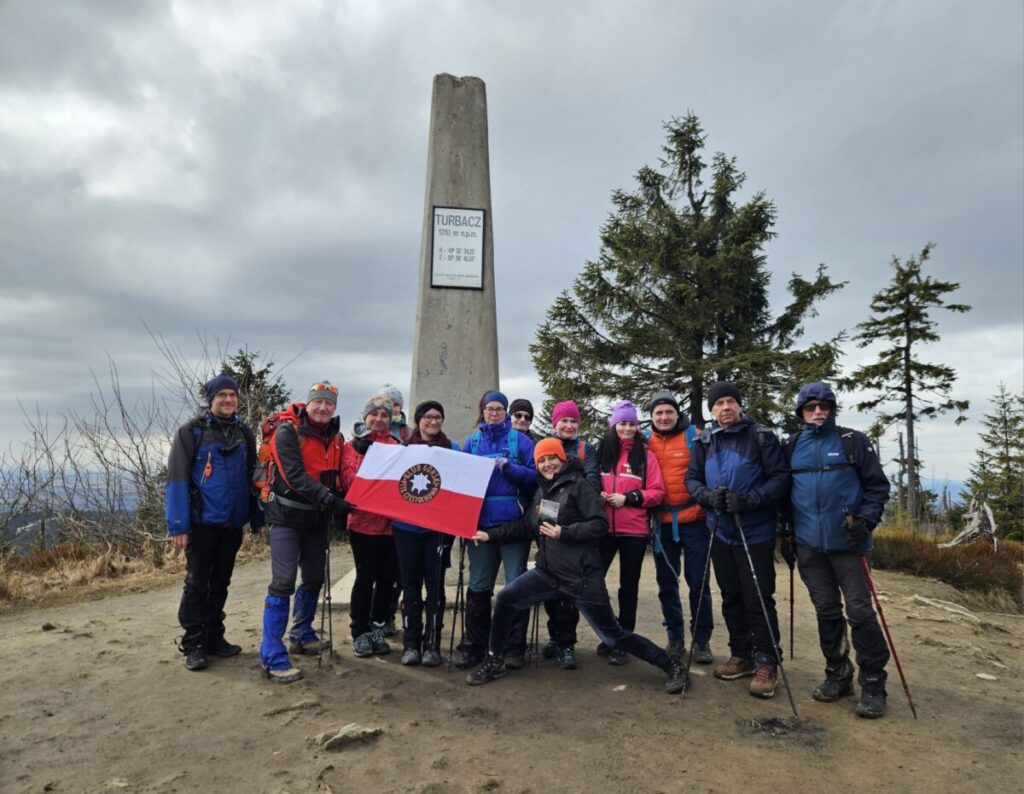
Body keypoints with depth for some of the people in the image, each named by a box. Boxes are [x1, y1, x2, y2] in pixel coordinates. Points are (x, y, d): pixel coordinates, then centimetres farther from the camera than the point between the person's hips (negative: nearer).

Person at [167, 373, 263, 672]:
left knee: (220, 583, 14)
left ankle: (214, 637, 26)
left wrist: (256, 518, 6)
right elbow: (177, 479, -10)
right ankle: (193, 644, 14)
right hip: (202, 522, -4)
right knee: (197, 583, 3)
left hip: (232, 523, 4)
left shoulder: (244, 433, 7)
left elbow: (251, 477, 10)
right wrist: (179, 524, -15)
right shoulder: (191, 431, -6)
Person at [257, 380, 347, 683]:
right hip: (286, 517, -7)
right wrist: (330, 500, -30)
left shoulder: (335, 437, 5)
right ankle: (272, 657, -1)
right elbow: (295, 476, -23)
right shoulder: (288, 432, -14)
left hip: (316, 519, 7)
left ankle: (301, 635, 36)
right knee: (283, 583, -9)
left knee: (314, 578, 15)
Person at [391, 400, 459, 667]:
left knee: (435, 584, 3)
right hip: (406, 525, 1)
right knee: (410, 584, 6)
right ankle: (410, 642, 17)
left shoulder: (453, 449, 4)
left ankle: (432, 643, 13)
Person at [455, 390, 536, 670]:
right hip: (480, 521, 3)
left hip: (513, 521, -2)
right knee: (478, 586, 8)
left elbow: (536, 476, -2)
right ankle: (474, 646, 19)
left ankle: (516, 647, 16)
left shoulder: (520, 440, 2)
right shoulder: (472, 442, 11)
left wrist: (510, 467, -15)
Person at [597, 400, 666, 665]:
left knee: (628, 586, 8)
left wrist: (628, 498, -14)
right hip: (603, 528, 2)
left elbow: (657, 492, -3)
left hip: (634, 530, -1)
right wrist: (597, 496, -7)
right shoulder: (600, 451, 6)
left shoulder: (646, 454, 1)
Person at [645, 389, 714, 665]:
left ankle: (702, 639, 18)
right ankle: (675, 637, 26)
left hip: (693, 520, -3)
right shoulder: (645, 441, 5)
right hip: (661, 523, 3)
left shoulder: (694, 436, -4)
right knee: (667, 583, 11)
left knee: (698, 582, 4)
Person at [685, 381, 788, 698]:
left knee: (758, 599, -1)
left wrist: (750, 499, -24)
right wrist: (708, 495, -14)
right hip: (720, 532, 5)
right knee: (731, 598, 15)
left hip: (756, 533, -4)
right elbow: (692, 479, 7)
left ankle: (766, 663, 15)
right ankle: (742, 655, 30)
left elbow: (780, 478, -11)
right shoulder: (704, 441, 5)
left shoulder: (762, 437, -7)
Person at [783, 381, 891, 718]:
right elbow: (783, 491, 16)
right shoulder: (792, 447, 9)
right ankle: (837, 675, 24)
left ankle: (873, 684, 13)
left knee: (860, 611, -1)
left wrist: (866, 520, -12)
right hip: (809, 545, 3)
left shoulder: (853, 441, 1)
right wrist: (787, 532, 12)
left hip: (846, 542, -3)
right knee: (826, 611, 11)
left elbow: (877, 485, 1)